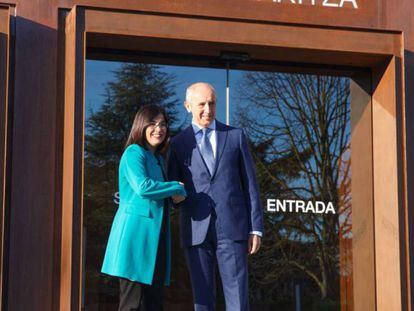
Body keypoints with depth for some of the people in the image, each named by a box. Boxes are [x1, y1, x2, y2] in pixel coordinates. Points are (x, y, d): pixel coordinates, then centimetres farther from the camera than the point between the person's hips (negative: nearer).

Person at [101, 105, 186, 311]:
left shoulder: (158, 158, 22)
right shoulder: (134, 153, -5)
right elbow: (143, 187, -20)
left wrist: (175, 193, 4)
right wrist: (177, 188, -6)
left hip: (154, 236, 9)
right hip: (136, 232, -9)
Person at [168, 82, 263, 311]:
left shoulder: (235, 136, 9)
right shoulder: (178, 143, 10)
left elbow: (249, 184, 7)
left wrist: (256, 229, 1)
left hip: (232, 226, -1)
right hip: (196, 230, 1)